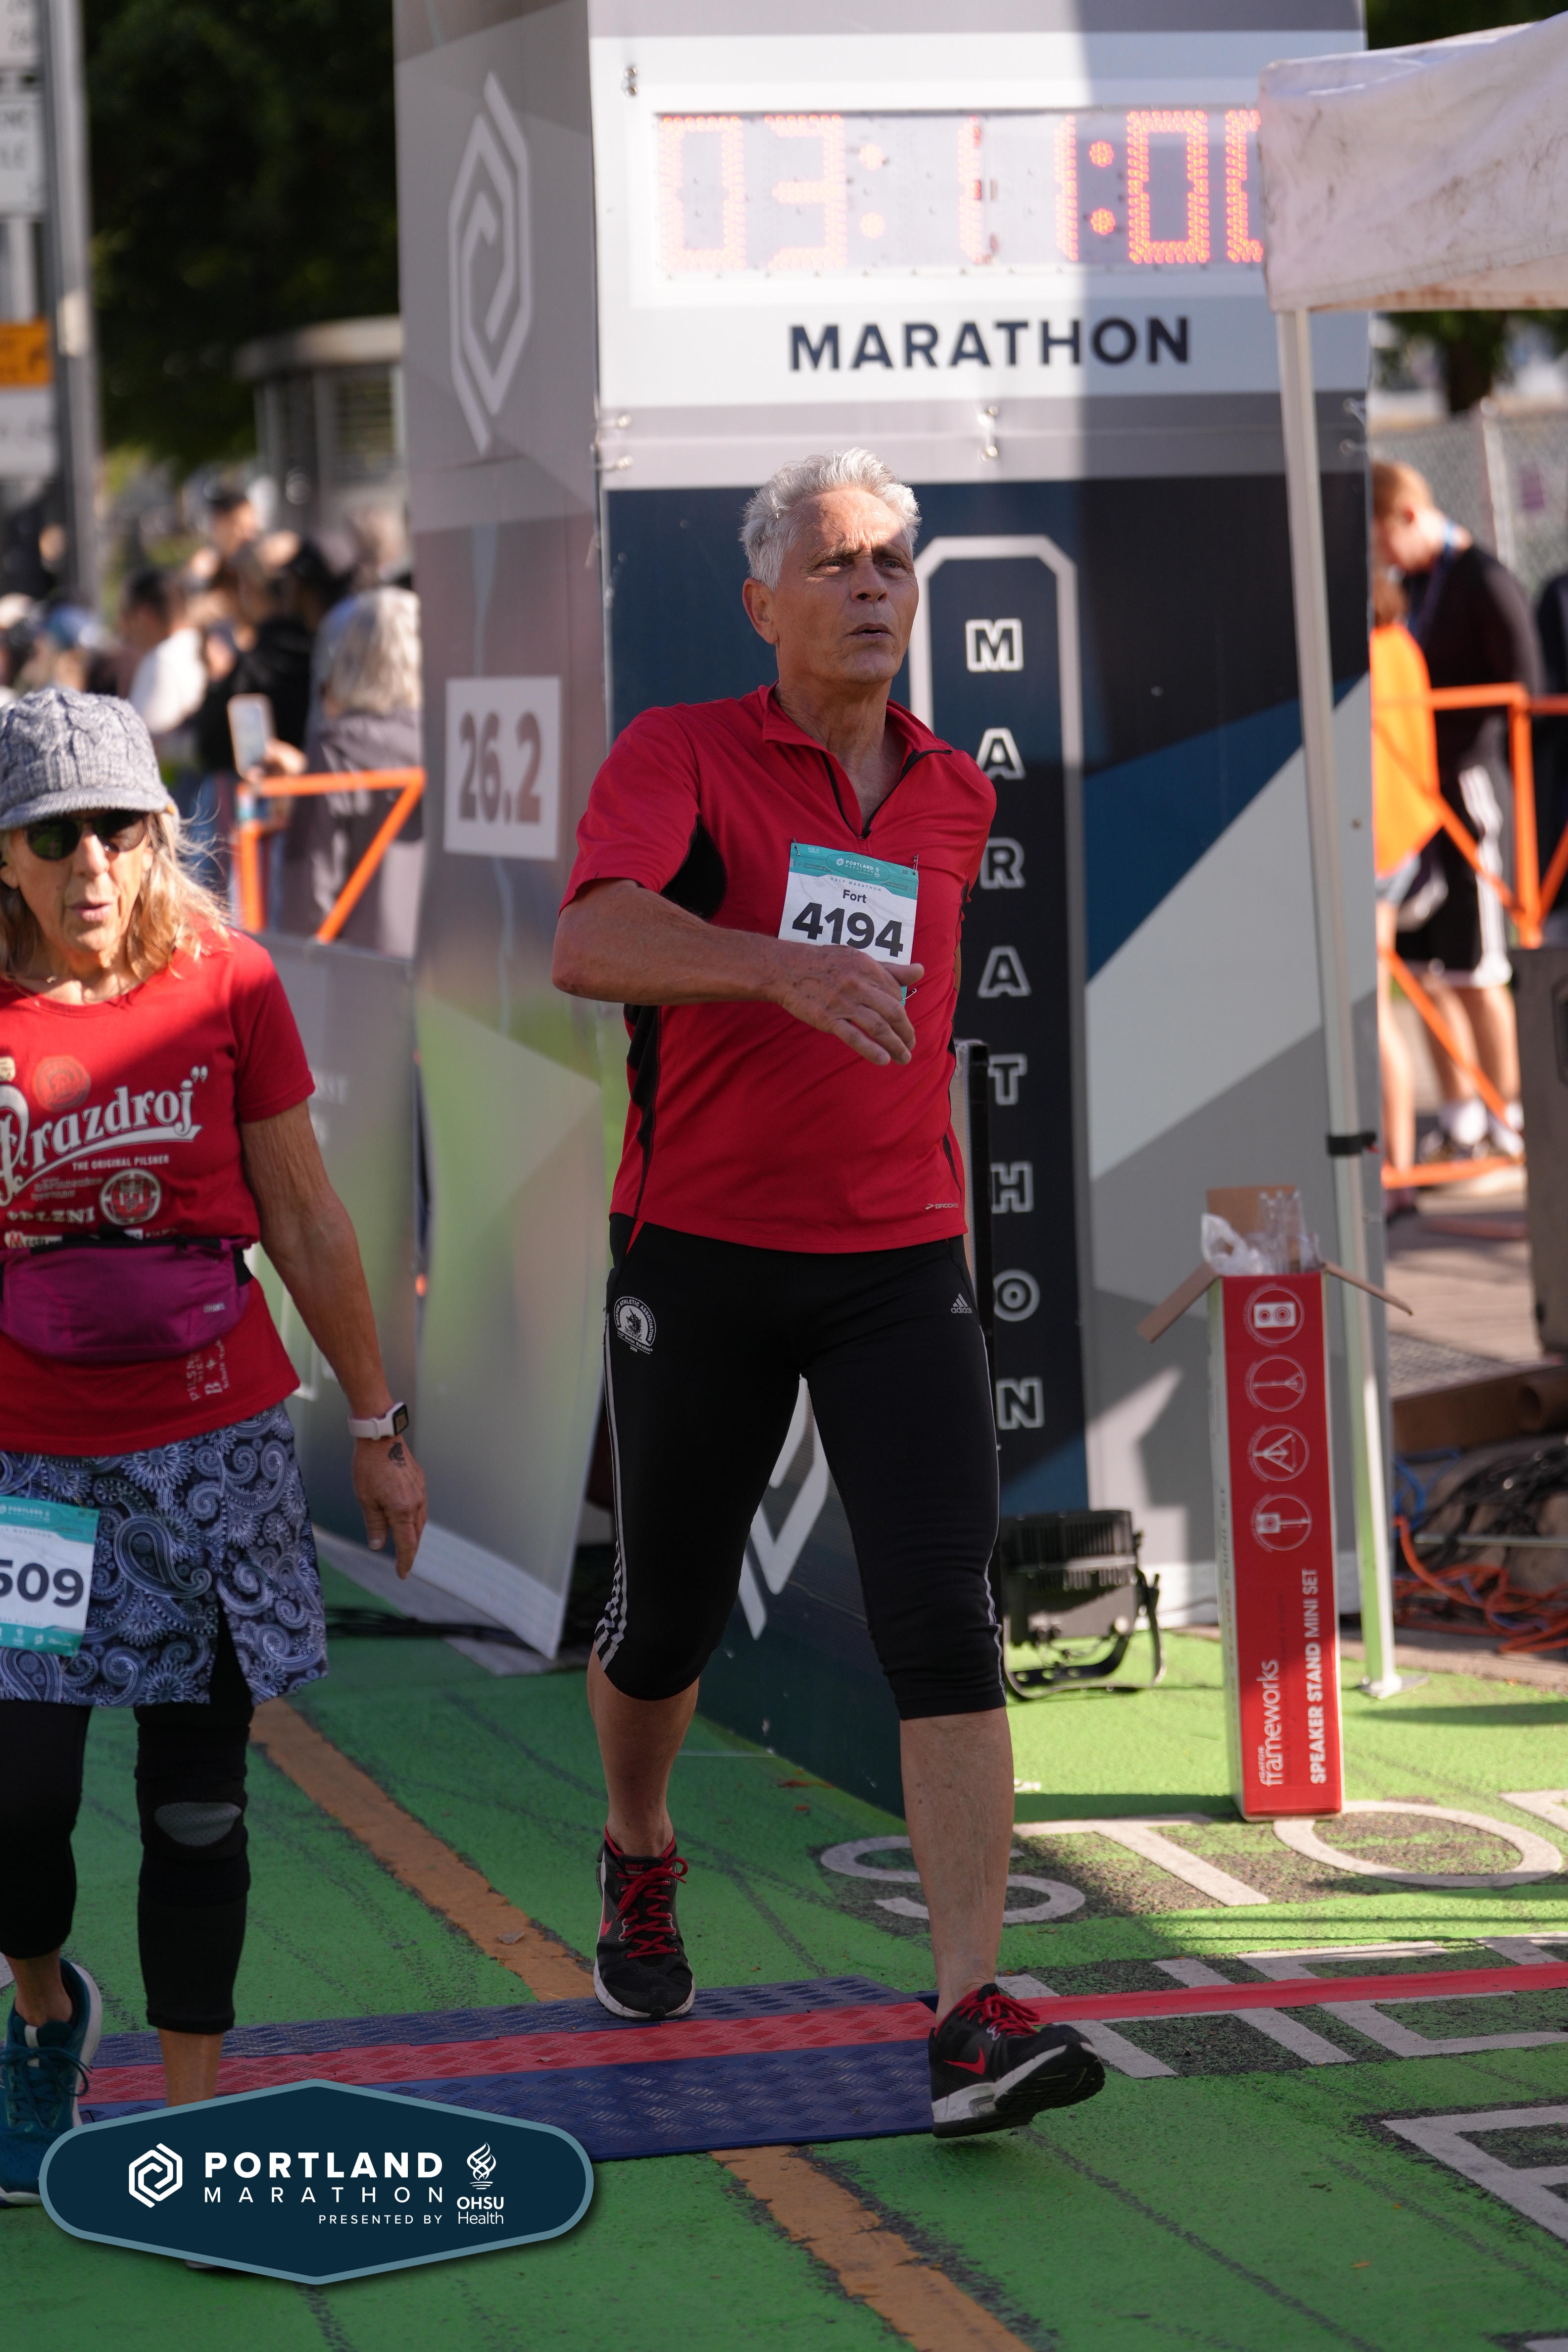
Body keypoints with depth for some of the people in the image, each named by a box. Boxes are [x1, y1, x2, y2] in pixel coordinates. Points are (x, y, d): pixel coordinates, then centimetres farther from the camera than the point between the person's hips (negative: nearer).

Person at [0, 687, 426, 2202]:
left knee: (196, 1799, 4)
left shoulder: (225, 987, 0)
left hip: (215, 1445, 1)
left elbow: (304, 1219, 7)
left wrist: (375, 1424, 9)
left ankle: (187, 2115, 15)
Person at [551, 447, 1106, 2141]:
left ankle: (972, 2021, -18)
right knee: (668, 1619, 13)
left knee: (944, 1627, -13)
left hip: (899, 1267, 2)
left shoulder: (954, 796, 10)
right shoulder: (682, 757, -5)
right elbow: (591, 945, -24)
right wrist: (784, 970, -39)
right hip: (703, 1258, -2)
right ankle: (638, 1860, 44)